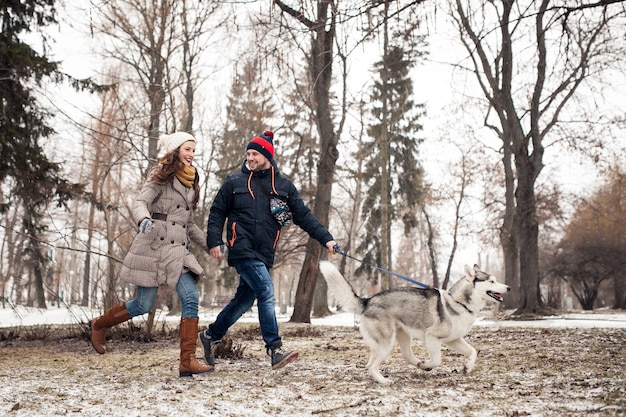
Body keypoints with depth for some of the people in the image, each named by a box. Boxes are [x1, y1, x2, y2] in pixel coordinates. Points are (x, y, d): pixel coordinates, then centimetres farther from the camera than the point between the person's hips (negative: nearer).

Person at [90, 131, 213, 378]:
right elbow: (140, 202, -13)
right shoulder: (162, 175, 0)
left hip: (178, 250, 6)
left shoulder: (189, 183, 20)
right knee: (144, 305, -2)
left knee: (191, 299, -11)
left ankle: (187, 361, -12)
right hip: (154, 245, -6)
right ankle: (100, 325, 26)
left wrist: (209, 245, 19)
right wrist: (144, 219, -35)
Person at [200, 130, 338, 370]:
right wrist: (214, 241, -4)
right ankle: (275, 349, -18)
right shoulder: (235, 182, 5)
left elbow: (303, 216, 7)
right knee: (266, 292, -19)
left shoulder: (284, 186, 10)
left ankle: (211, 335, 32)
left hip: (264, 254, 4)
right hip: (242, 249, -4)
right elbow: (217, 213, 9)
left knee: (244, 300, 12)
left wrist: (325, 238, -3)